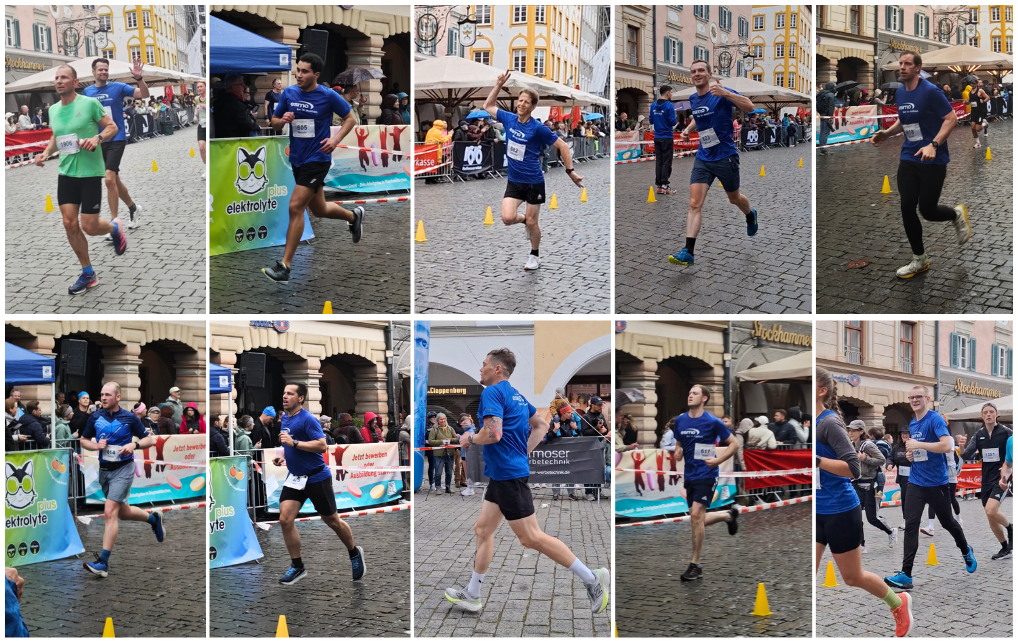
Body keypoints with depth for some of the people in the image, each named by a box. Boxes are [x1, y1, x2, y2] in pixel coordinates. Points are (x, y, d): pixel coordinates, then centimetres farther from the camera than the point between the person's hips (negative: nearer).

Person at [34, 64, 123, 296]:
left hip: (90, 172, -5)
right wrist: (46, 152, 6)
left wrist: (98, 138, -23)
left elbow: (112, 127, -4)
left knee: (89, 226, -5)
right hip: (66, 172, 5)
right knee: (69, 224, -1)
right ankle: (88, 274, 12)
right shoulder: (53, 110, 8)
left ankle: (114, 228, 31)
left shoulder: (90, 103, -9)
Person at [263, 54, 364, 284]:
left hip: (317, 159, -6)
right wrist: (283, 120, -13)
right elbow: (274, 123, 11)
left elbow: (350, 119, 0)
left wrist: (335, 139, -16)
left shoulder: (328, 96, -11)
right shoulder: (289, 93, 2)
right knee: (318, 209, 19)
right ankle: (354, 216, 50)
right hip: (297, 159, 6)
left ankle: (285, 267, -11)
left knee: (295, 207, -15)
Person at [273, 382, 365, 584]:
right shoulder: (285, 418, 6)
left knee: (331, 520, 7)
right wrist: (283, 456, 6)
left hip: (316, 477, -7)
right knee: (285, 519, -8)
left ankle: (355, 553, 32)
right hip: (295, 477, 7)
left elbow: (322, 445, -27)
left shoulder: (307, 419, -18)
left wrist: (293, 443, -30)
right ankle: (297, 566, 4)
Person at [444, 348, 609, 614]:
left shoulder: (492, 393, -14)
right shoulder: (515, 395, 15)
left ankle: (592, 579, -5)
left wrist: (469, 439, -8)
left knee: (531, 537, -7)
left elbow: (493, 433, -26)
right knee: (483, 529, 14)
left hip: (508, 474, -10)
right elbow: (541, 426, 23)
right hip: (501, 475, 10)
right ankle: (472, 595, 19)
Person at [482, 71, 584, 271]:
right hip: (514, 181, 4)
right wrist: (499, 84, 3)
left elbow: (562, 146, -9)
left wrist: (570, 171, -12)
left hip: (533, 182, -4)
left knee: (531, 222, 5)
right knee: (508, 218, -12)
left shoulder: (538, 128, -16)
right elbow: (488, 106, 13)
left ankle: (535, 255, 30)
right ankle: (526, 219, 24)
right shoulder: (509, 119, -2)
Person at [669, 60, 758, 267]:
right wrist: (689, 128, 7)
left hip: (725, 156, -4)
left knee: (734, 198, 17)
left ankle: (750, 216, 52)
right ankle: (688, 251, -16)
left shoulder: (721, 94, -13)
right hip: (703, 158, 4)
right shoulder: (693, 99, 6)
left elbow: (749, 107, -24)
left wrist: (725, 93, -37)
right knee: (694, 204, -10)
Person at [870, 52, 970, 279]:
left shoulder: (930, 91, -14)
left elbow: (951, 118, -14)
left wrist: (933, 145, -24)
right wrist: (887, 133, 5)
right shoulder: (900, 93, 8)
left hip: (932, 161, -6)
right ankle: (919, 260, 14)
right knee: (907, 208, -1)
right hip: (908, 158, 6)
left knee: (927, 210, -2)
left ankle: (957, 214, 33)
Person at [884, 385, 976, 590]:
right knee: (910, 526, -6)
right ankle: (906, 575, -9)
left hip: (937, 483, -5)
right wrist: (910, 454, 1)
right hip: (915, 482, 5)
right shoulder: (912, 424, 9)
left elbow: (946, 445, -27)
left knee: (947, 522, 14)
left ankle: (966, 551, 45)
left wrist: (917, 445, -26)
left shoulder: (935, 419, -13)